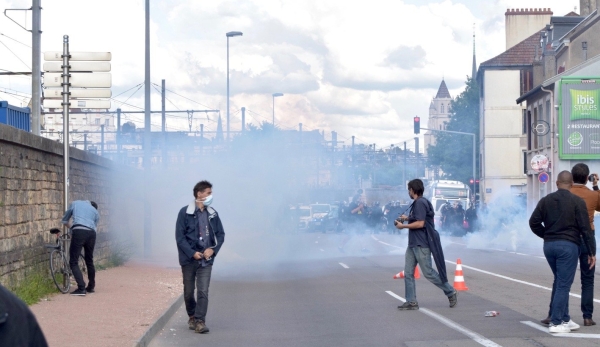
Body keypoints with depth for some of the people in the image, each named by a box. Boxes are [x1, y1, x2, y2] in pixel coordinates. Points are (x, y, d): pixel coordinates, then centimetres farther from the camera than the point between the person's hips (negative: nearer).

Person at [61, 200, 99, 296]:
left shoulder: (75, 203, 25)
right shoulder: (95, 211, 28)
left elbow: (64, 220, 29)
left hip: (78, 232, -4)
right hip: (91, 233, 4)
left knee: (73, 262, -2)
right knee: (89, 260, 20)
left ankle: (81, 288, -13)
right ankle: (91, 287, 31)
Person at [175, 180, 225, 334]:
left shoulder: (212, 214, 5)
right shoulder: (185, 212, -6)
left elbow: (220, 234, 10)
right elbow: (180, 236, -8)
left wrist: (213, 249, -6)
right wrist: (192, 253, -15)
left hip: (206, 259, 2)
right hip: (189, 259, -2)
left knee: (203, 291, -8)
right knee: (189, 291, 11)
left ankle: (200, 321, -7)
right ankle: (192, 316, 32)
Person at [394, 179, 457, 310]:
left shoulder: (420, 203, -16)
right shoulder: (417, 203, 15)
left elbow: (420, 223, -22)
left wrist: (403, 226, -14)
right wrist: (407, 218, 18)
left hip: (421, 245, -10)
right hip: (413, 244, 10)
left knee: (428, 273, -3)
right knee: (408, 273, 5)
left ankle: (450, 292, 12)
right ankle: (411, 302, 7)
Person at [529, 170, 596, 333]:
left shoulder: (545, 200, 6)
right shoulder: (577, 202, -6)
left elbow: (534, 222, 5)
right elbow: (585, 228, -8)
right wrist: (591, 252, -3)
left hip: (549, 245, 5)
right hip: (568, 246, -5)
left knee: (560, 282, 17)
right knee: (563, 284, -2)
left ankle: (564, 318, 19)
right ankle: (556, 323, -2)